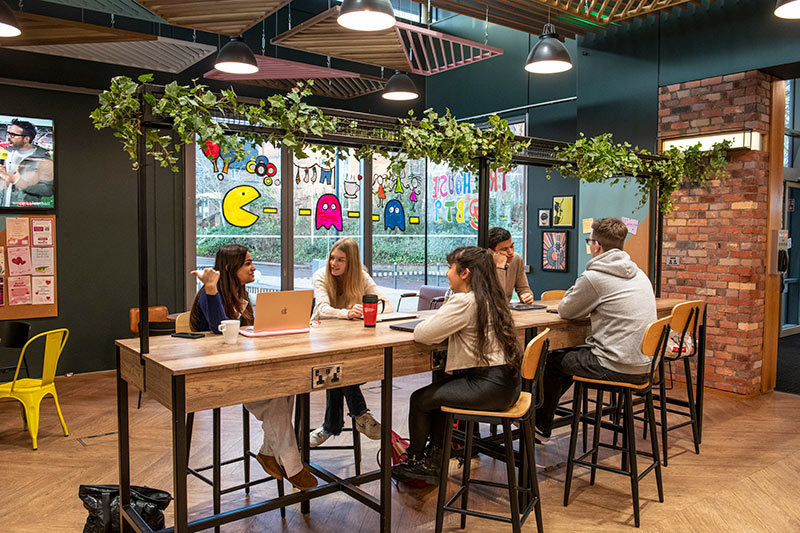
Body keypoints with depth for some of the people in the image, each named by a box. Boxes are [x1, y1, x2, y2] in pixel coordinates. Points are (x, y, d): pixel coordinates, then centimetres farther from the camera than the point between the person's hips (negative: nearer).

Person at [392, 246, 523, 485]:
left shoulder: (464, 302, -18)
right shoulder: (492, 298, 10)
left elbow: (422, 334, -19)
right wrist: (438, 328, 7)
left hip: (490, 387, -9)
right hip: (506, 382, 9)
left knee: (420, 399, 7)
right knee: (439, 390, 25)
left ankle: (414, 461, 31)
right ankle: (433, 463, 30)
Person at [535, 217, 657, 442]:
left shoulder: (594, 277, -16)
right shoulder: (639, 274, 10)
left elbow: (565, 311, -3)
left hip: (616, 368, -9)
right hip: (644, 366, 9)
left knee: (552, 360, 14)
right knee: (572, 354, 28)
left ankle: (541, 428, 29)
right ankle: (545, 412, 41)